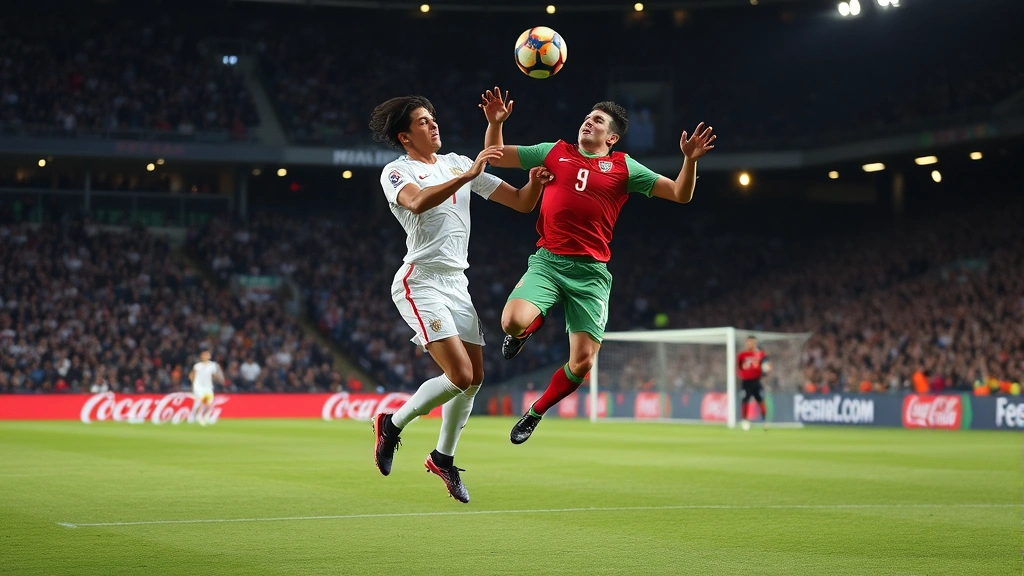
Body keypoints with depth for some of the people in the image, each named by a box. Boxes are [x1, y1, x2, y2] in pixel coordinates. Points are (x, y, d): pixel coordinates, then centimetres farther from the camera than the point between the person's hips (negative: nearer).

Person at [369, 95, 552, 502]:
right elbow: (418, 202, -29)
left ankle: (443, 457, 24)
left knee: (474, 378, 4)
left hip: (457, 284, 7)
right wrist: (468, 175, -34)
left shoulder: (458, 163, 14)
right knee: (460, 376, -17)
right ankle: (392, 424, 6)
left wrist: (535, 183, -10)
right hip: (421, 282, -7)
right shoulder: (397, 172, -3)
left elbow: (521, 202, 12)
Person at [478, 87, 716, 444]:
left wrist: (690, 159, -11)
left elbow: (680, 194, 6)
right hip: (547, 261, 0)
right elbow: (495, 156, 19)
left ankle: (535, 413, 21)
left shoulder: (623, 168, 9)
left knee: (582, 363, -7)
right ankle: (529, 326, 12)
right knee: (514, 321, -28)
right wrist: (495, 123, 2)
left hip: (592, 271, 0)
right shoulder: (555, 152, 13)